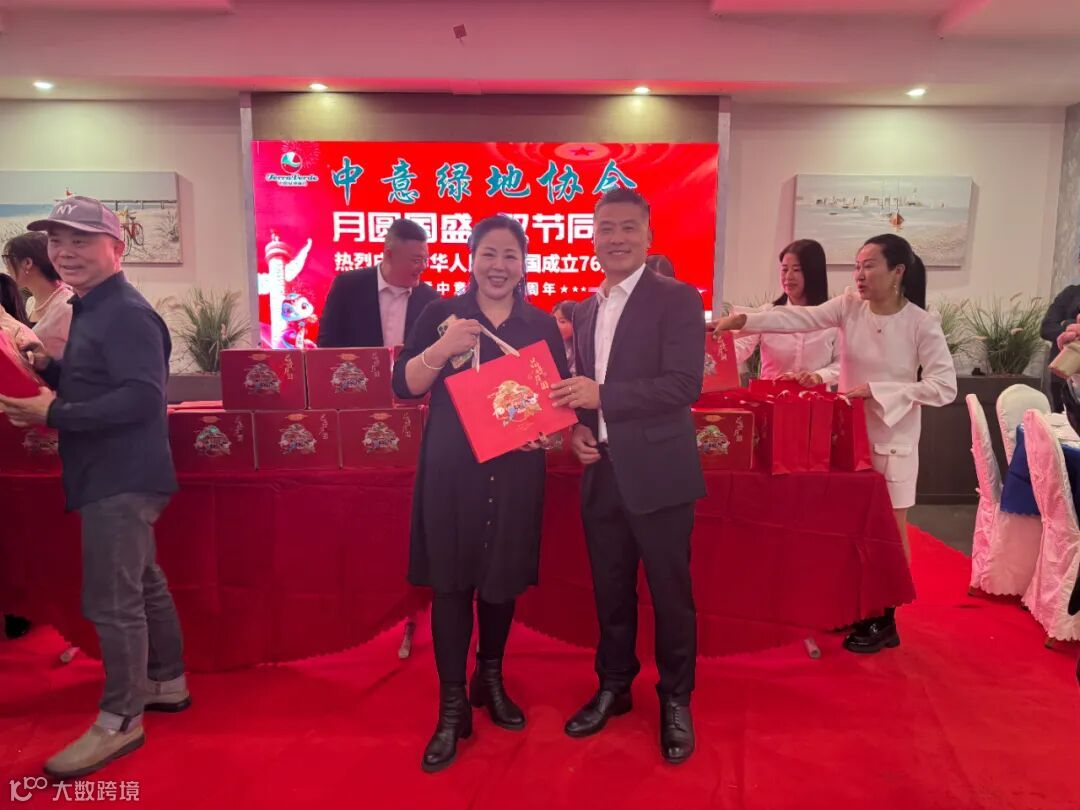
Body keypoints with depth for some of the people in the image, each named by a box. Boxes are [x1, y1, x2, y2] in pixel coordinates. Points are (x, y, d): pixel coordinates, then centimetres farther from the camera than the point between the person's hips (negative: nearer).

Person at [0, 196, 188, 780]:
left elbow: (142, 396, -26)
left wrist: (54, 415, -24)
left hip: (122, 477, -11)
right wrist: (49, 367, 4)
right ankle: (167, 684, 33)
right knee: (142, 584, 19)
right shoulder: (91, 310, 16)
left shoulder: (125, 314, -17)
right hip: (112, 475, 11)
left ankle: (120, 721, 10)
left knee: (111, 601, -3)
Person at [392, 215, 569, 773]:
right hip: (451, 468, -2)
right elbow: (404, 386, -5)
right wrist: (442, 348, -21)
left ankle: (490, 680, 35)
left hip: (515, 470, 2)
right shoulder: (441, 313, 1)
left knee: (504, 578, 13)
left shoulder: (542, 325, 7)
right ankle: (452, 708, 14)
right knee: (451, 582, 1)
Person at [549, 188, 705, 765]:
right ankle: (613, 687, 37)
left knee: (670, 593, 8)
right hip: (600, 473, 6)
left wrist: (602, 395, -23)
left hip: (658, 472, -5)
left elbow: (685, 384, -18)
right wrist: (576, 428, -1)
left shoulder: (677, 298, -7)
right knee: (609, 590, 17)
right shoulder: (584, 309, 13)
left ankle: (675, 701, 29)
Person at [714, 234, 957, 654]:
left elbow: (944, 387, -17)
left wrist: (876, 390, -23)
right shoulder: (849, 306, -4)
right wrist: (743, 320, -31)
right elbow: (798, 318, -16)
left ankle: (885, 622, 23)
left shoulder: (922, 324, -14)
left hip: (892, 443, -4)